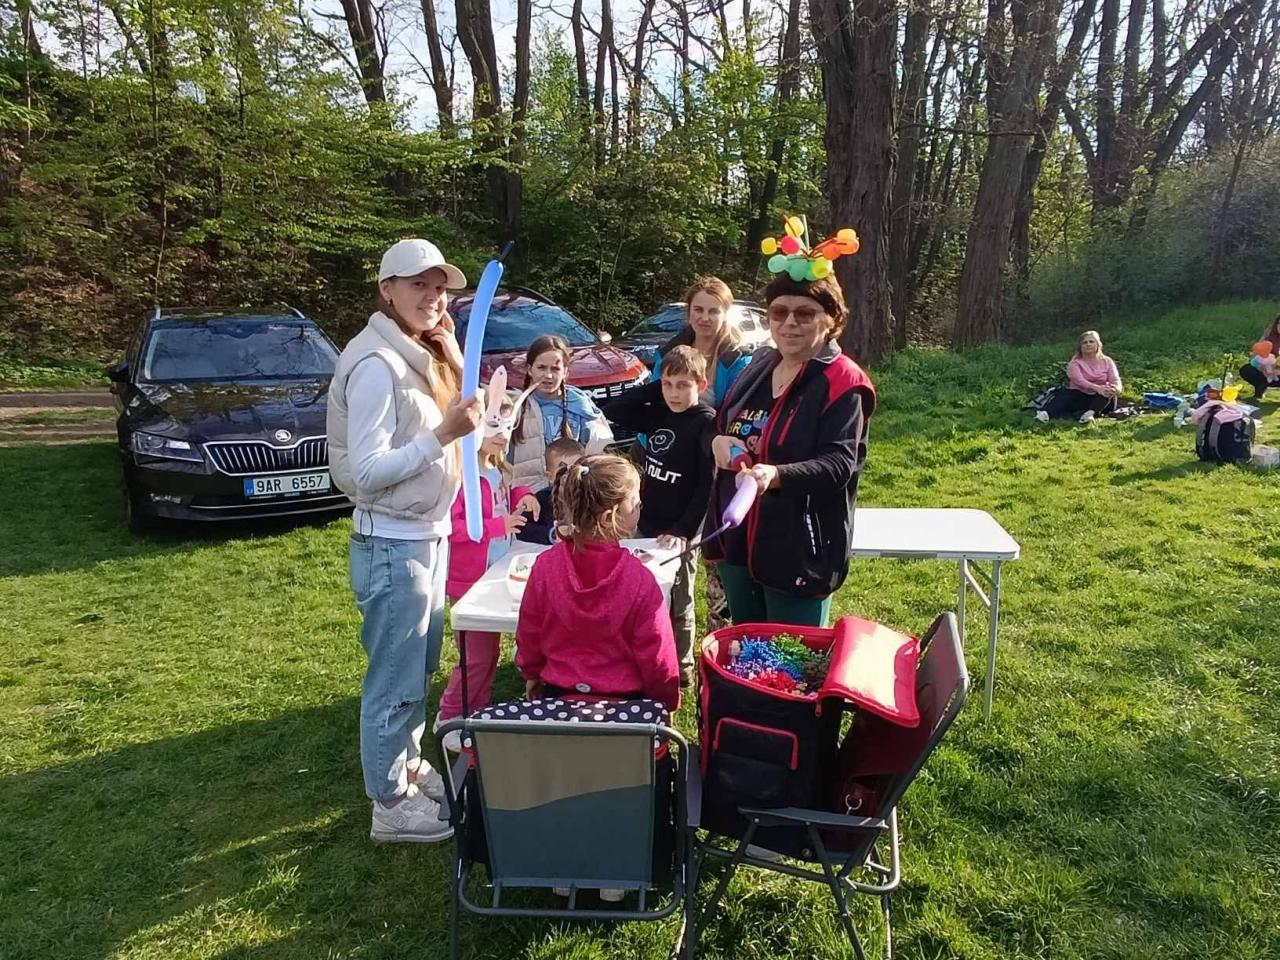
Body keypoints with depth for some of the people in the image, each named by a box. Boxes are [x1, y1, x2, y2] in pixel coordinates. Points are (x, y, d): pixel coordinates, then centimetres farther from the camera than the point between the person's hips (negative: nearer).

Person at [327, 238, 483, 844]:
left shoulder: (420, 355, 10)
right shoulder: (377, 365, -20)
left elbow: (472, 419, 12)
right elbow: (366, 471, -24)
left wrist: (454, 363, 0)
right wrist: (444, 432, -28)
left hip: (428, 536, 10)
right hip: (393, 545, -10)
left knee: (418, 668, 22)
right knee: (395, 680, 3)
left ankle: (409, 764, 40)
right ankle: (390, 805, 19)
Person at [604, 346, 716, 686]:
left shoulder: (706, 423, -14)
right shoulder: (658, 414, 5)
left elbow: (707, 487, -18)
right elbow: (613, 411, 7)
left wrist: (683, 531, -22)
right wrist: (655, 389, 0)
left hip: (678, 533, -6)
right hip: (647, 526, 6)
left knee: (677, 605, 8)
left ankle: (681, 670, 23)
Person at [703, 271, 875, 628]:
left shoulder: (843, 383, -13)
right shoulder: (759, 364, 9)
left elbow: (839, 463, -23)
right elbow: (719, 424, 17)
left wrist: (777, 475, -40)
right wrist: (718, 442, -8)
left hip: (798, 551, -7)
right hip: (737, 539, 7)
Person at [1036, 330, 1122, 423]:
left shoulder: (1107, 361, 7)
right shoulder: (1075, 363, 1)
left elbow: (1116, 380, -4)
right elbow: (1079, 381, -17)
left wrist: (1116, 389, -30)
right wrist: (1097, 388, -36)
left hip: (1102, 400, 1)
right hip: (1081, 397, -1)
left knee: (1110, 391, -29)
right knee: (1065, 394, -30)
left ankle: (1091, 412, -53)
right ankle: (1045, 413, -58)